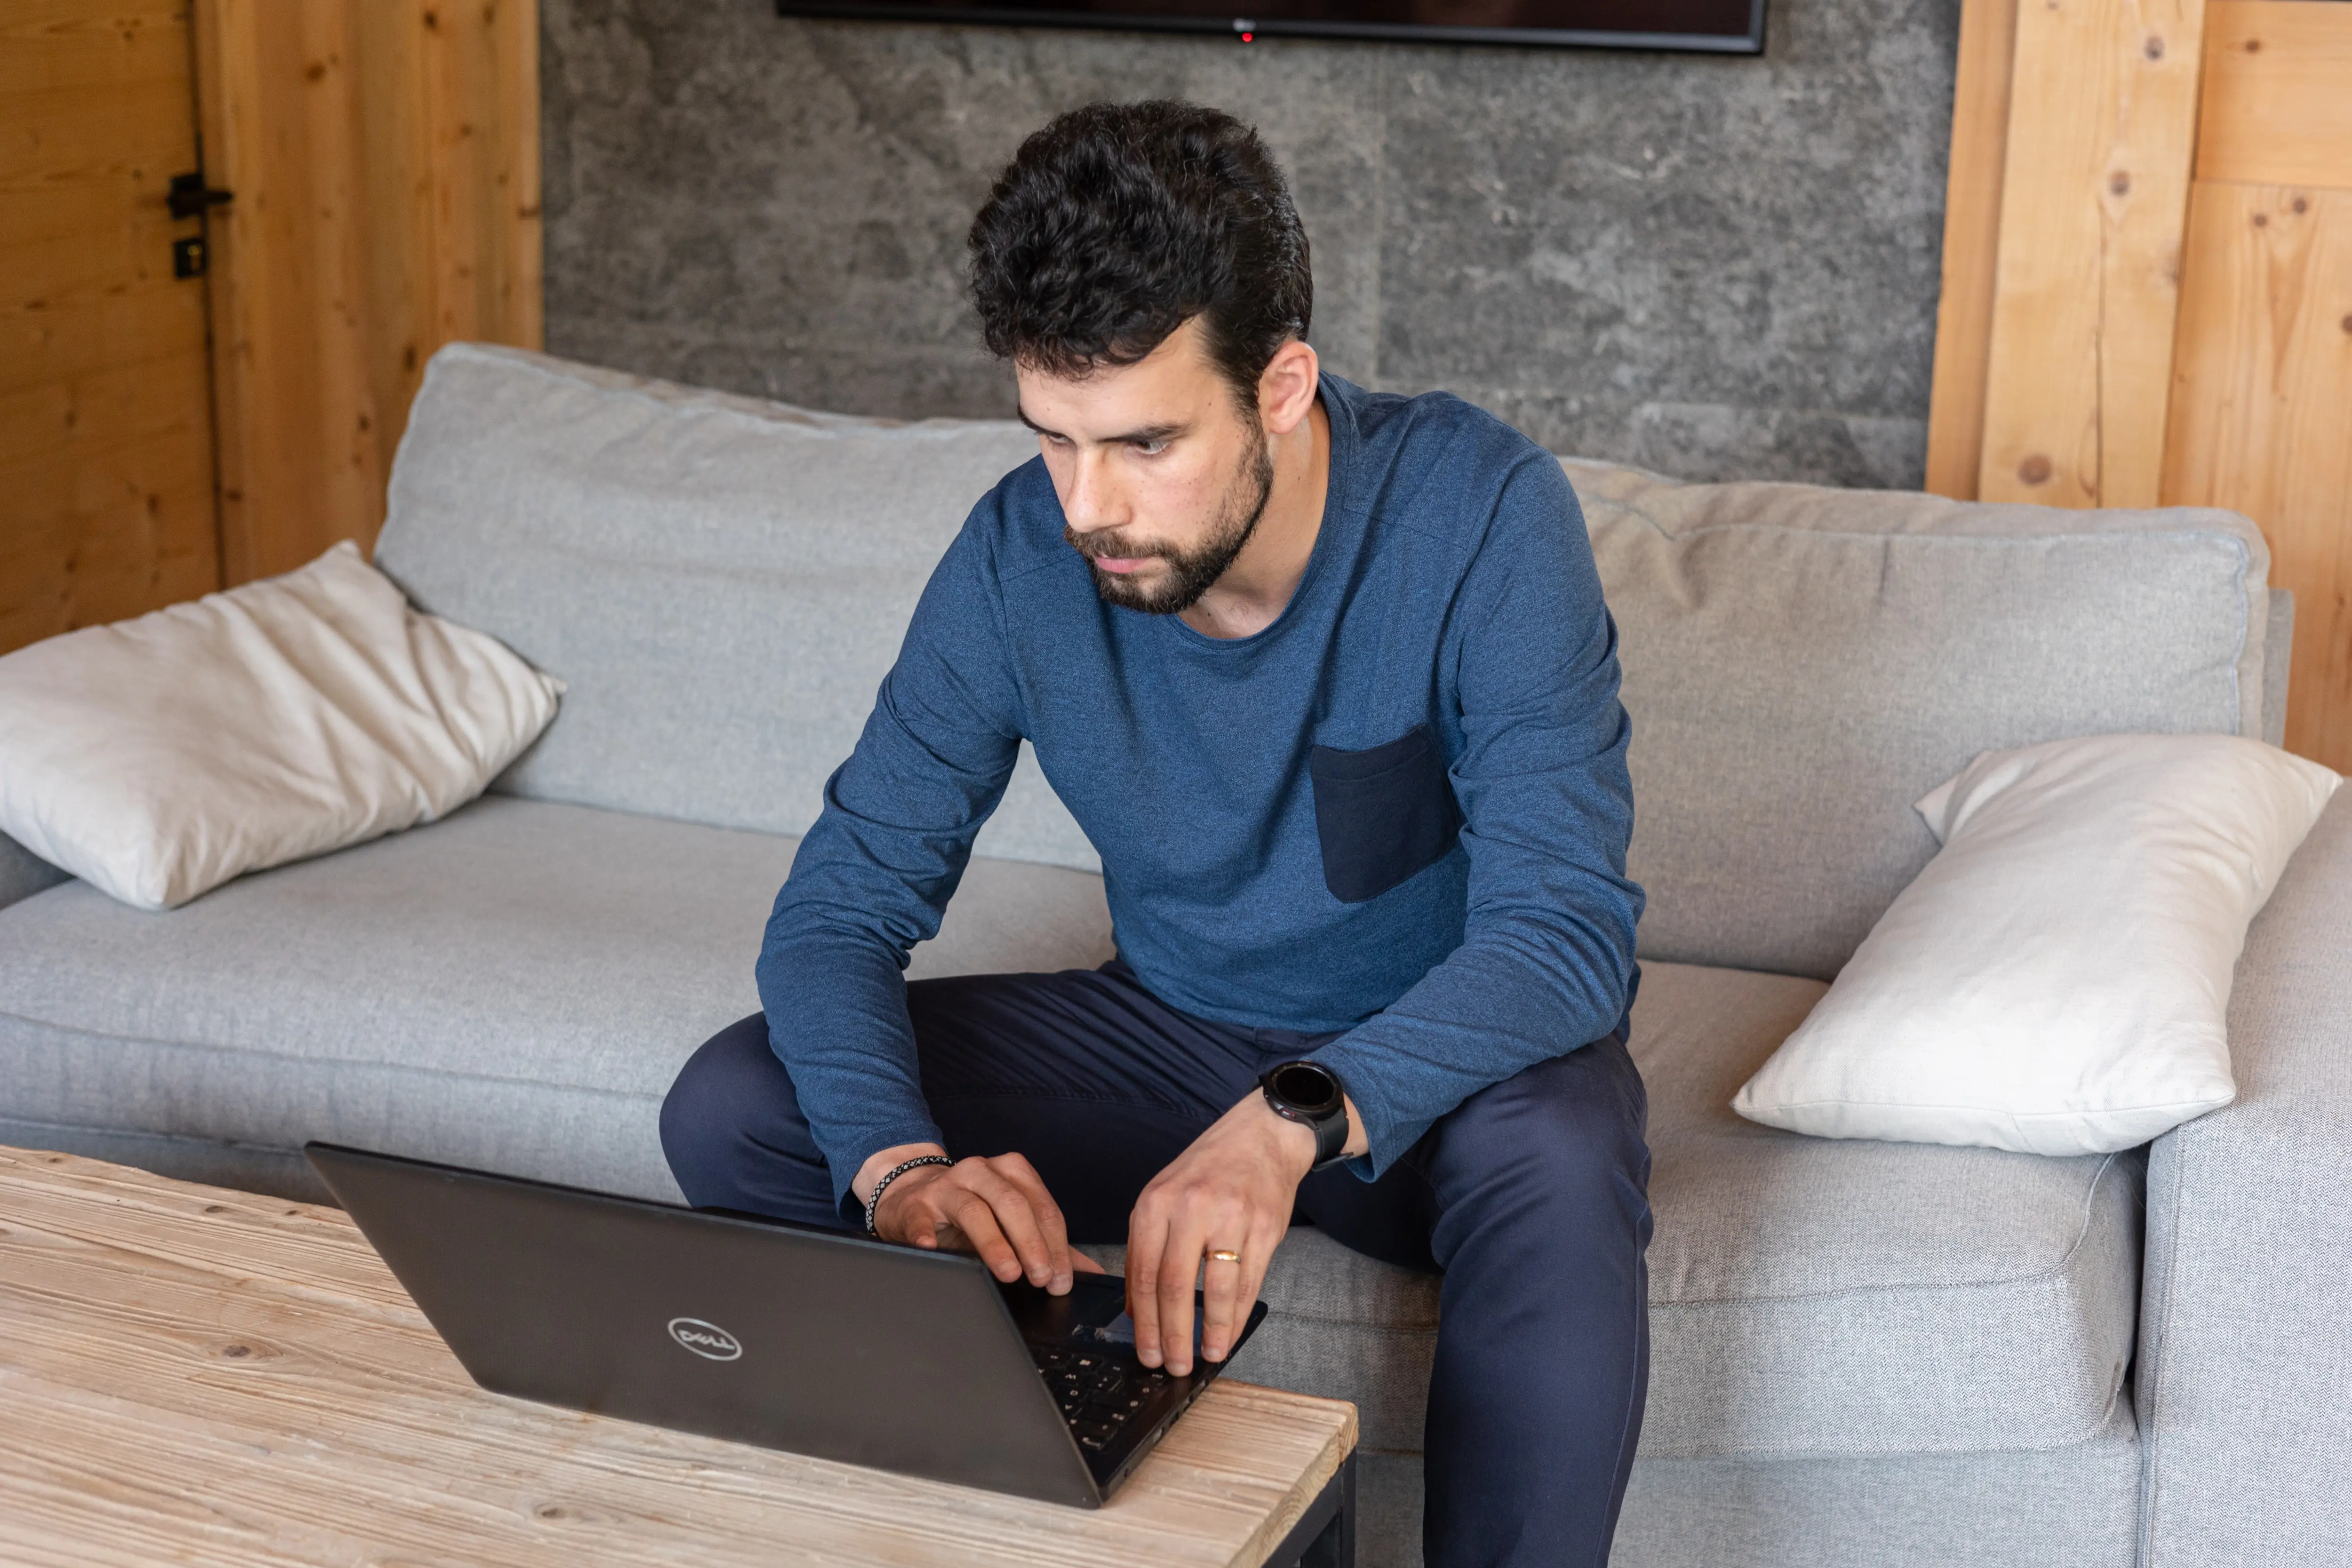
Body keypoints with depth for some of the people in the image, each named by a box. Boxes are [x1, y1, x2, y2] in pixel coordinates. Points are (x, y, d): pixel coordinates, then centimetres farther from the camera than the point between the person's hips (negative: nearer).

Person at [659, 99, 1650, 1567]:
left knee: (1558, 1169, -40)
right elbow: (840, 907, -13)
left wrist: (1295, 1121, -47)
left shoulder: (1480, 514, -24)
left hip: (1446, 1065, -3)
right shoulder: (1023, 553, -14)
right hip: (1175, 1037, 4)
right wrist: (899, 1167, -34)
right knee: (733, 1109, -14)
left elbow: (1569, 928, -30)